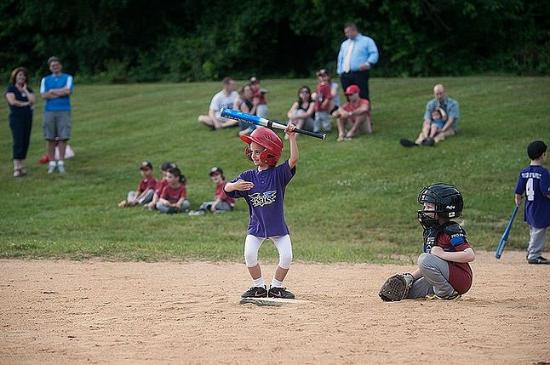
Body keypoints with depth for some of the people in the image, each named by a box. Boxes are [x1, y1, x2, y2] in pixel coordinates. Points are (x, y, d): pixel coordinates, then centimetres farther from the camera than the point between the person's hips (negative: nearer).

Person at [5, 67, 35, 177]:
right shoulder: (11, 88, 1)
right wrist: (25, 103, -5)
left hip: (27, 118, 5)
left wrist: (25, 90, -1)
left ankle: (21, 166, 9)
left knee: (25, 142, 4)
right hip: (16, 118, -5)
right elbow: (12, 101, -14)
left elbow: (33, 100, -2)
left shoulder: (28, 89, 14)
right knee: (18, 142, -13)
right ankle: (16, 168, -16)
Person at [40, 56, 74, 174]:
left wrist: (52, 91, -3)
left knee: (63, 137, -5)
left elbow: (67, 91, -9)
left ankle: (61, 163, -3)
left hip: (64, 111, -2)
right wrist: (60, 93, -6)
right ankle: (52, 163, 2)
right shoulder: (45, 80, 14)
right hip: (49, 111, 2)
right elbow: (43, 95, -1)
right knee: (51, 138, -1)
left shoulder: (67, 78, 9)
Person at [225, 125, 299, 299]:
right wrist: (236, 186, -30)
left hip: (278, 226, -2)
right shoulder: (248, 176, -1)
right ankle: (259, 287, 4)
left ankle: (276, 287, 12)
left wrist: (292, 137, -31)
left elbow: (293, 160, -23)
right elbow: (227, 188, -7)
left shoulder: (278, 174, -8)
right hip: (256, 226, 2)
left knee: (286, 256, -10)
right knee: (249, 254, -15)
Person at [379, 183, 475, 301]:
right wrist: (410, 277, 0)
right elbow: (425, 268, 14)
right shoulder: (430, 232, 10)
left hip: (461, 280, -8)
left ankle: (448, 293, -15)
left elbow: (470, 256, -29)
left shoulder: (452, 231, -16)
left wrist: (442, 254, -25)